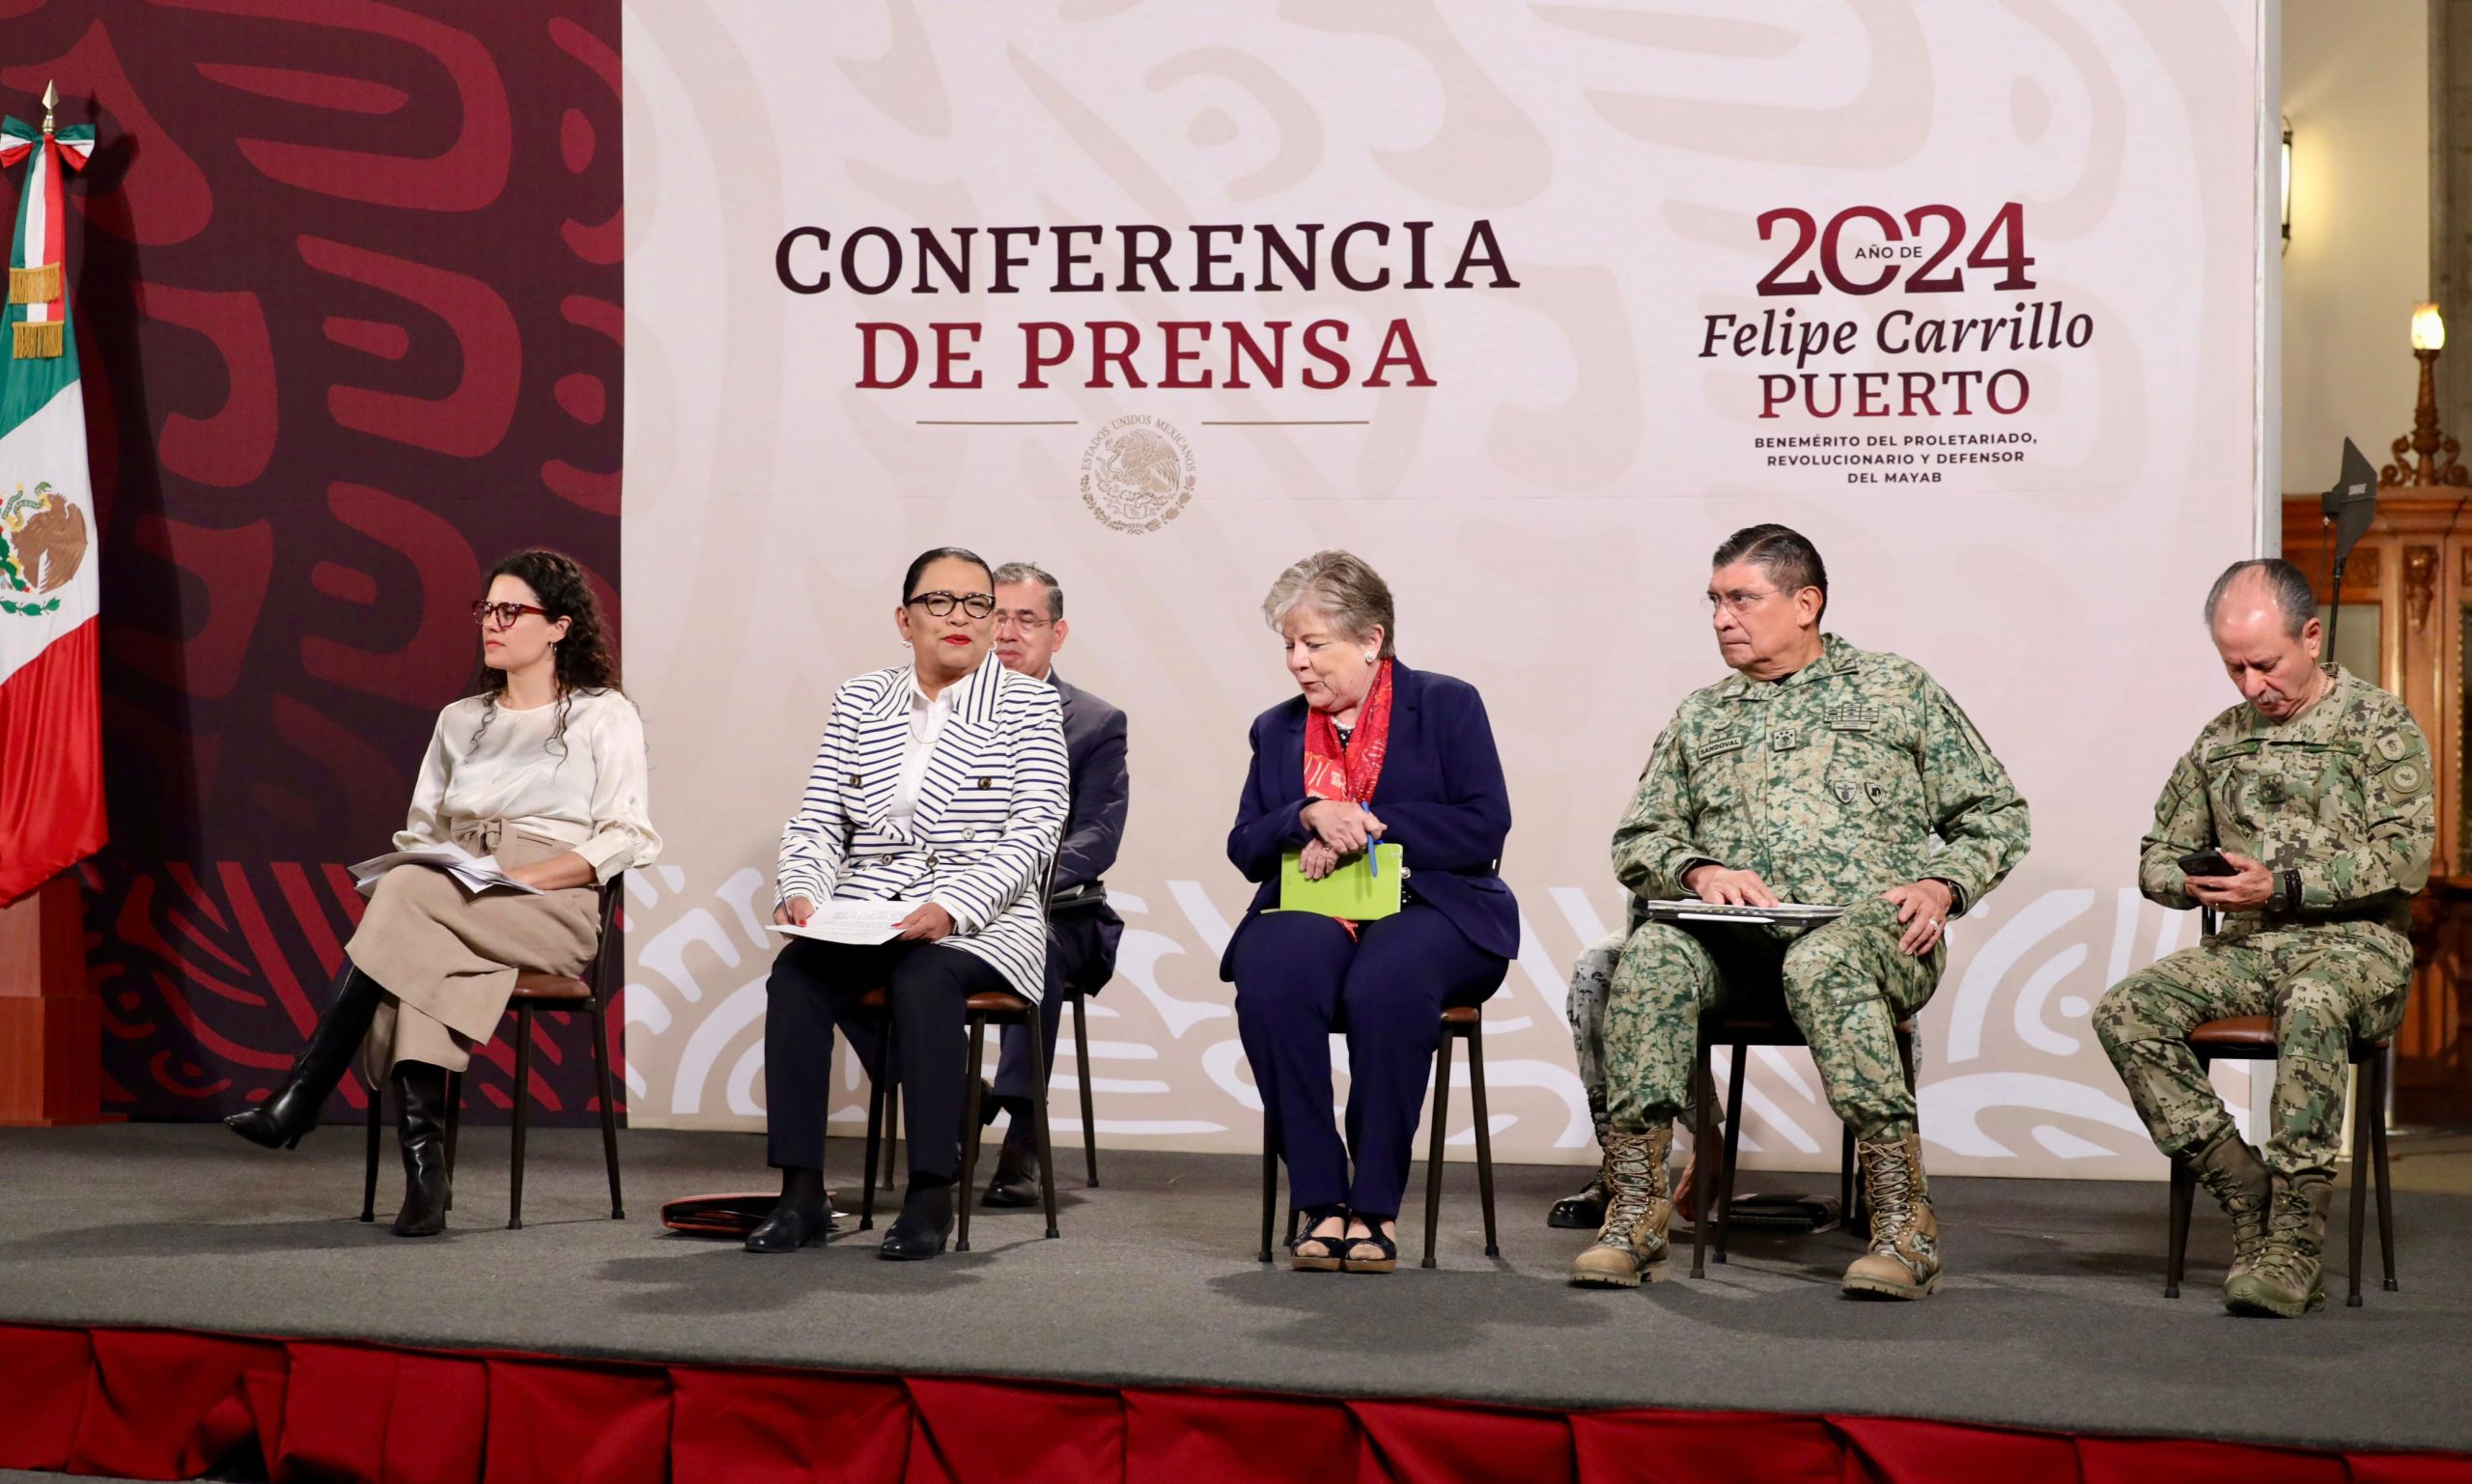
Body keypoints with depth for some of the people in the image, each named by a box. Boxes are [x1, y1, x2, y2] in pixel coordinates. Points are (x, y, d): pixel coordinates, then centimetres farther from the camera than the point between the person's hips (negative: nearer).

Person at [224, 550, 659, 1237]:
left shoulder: (605, 716, 8)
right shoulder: (459, 720, 25)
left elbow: (627, 838, -2)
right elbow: (422, 832, 23)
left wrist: (522, 876, -15)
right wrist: (406, 866, -2)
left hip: (555, 910, -4)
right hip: (447, 908, 4)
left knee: (410, 896, -32)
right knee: (416, 947, -34)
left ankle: (300, 1098, -34)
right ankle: (423, 1170, -40)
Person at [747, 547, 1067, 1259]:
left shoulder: (1028, 706, 2)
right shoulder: (859, 700, 13)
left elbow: (1032, 835, -8)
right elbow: (817, 820, 10)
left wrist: (950, 908, -22)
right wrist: (801, 891, -11)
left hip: (981, 927, -3)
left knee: (923, 979, -34)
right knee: (794, 974, -26)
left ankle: (931, 1197, -27)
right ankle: (801, 1194, -21)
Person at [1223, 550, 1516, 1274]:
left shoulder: (1448, 705, 8)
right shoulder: (1276, 728, 21)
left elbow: (1485, 828, -4)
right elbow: (1244, 849, 12)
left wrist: (1362, 831, -8)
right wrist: (1309, 817, -9)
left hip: (1427, 911, -3)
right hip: (1313, 914, 3)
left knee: (1385, 983, -38)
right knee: (1270, 976, -33)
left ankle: (1376, 1206, -26)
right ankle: (1320, 1202, -26)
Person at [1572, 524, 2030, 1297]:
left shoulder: (1896, 689, 17)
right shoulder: (1701, 717, 25)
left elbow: (1995, 813, 15)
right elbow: (1638, 839, 19)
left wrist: (1940, 886, -4)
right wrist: (1701, 872, -3)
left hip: (1870, 929, -2)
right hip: (1735, 937, 3)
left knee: (1820, 962, -39)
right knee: (1652, 954, -31)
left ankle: (1902, 1218, -36)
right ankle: (1636, 1210, -32)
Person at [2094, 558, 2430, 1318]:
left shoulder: (2380, 725, 3)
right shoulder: (2220, 741, 17)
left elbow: (2406, 856, -9)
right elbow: (2158, 856, 21)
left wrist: (2284, 885, -16)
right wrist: (2194, 884, -3)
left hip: (2355, 943, -5)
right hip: (2248, 944, 5)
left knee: (2311, 1007, -41)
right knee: (2124, 1011, -22)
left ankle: (2294, 1246, -35)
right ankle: (2247, 1194, -19)